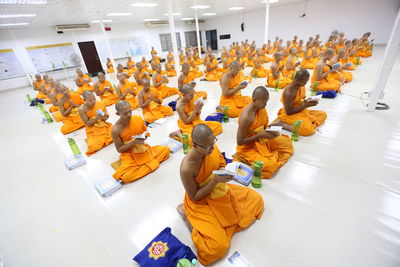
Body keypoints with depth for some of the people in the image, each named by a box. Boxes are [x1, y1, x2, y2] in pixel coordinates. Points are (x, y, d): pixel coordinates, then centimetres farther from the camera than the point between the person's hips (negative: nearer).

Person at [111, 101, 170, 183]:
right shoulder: (115, 130, -18)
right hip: (129, 154, -3)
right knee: (126, 177, -27)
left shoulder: (139, 119, -8)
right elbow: (119, 149, -10)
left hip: (143, 148, 3)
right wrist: (133, 142, -24)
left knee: (166, 149, -4)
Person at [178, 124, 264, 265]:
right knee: (218, 246, -17)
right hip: (200, 203, -6)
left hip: (219, 190, 7)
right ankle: (187, 213, 7)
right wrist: (215, 180, -28)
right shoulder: (186, 168, -32)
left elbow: (222, 165, 5)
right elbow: (195, 197, -19)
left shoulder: (212, 147, -15)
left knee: (256, 199, 12)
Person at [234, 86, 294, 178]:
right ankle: (243, 158, -1)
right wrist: (261, 135, -25)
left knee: (287, 143, 12)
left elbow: (262, 126, 9)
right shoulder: (246, 117, -30)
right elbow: (240, 141, -24)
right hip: (248, 147, -8)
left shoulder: (261, 108, -6)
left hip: (262, 139, 8)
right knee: (269, 166, -22)